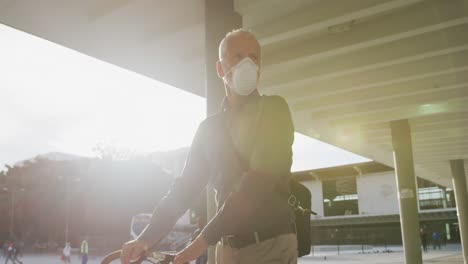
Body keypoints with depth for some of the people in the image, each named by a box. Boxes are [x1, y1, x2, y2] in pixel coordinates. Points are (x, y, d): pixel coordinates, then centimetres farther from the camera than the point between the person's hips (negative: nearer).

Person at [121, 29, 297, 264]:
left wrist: (206, 237, -19)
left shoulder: (274, 110, -4)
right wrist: (147, 237, -5)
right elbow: (185, 187, 8)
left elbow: (259, 181, -16)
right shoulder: (210, 128, 10)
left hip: (271, 244, -4)